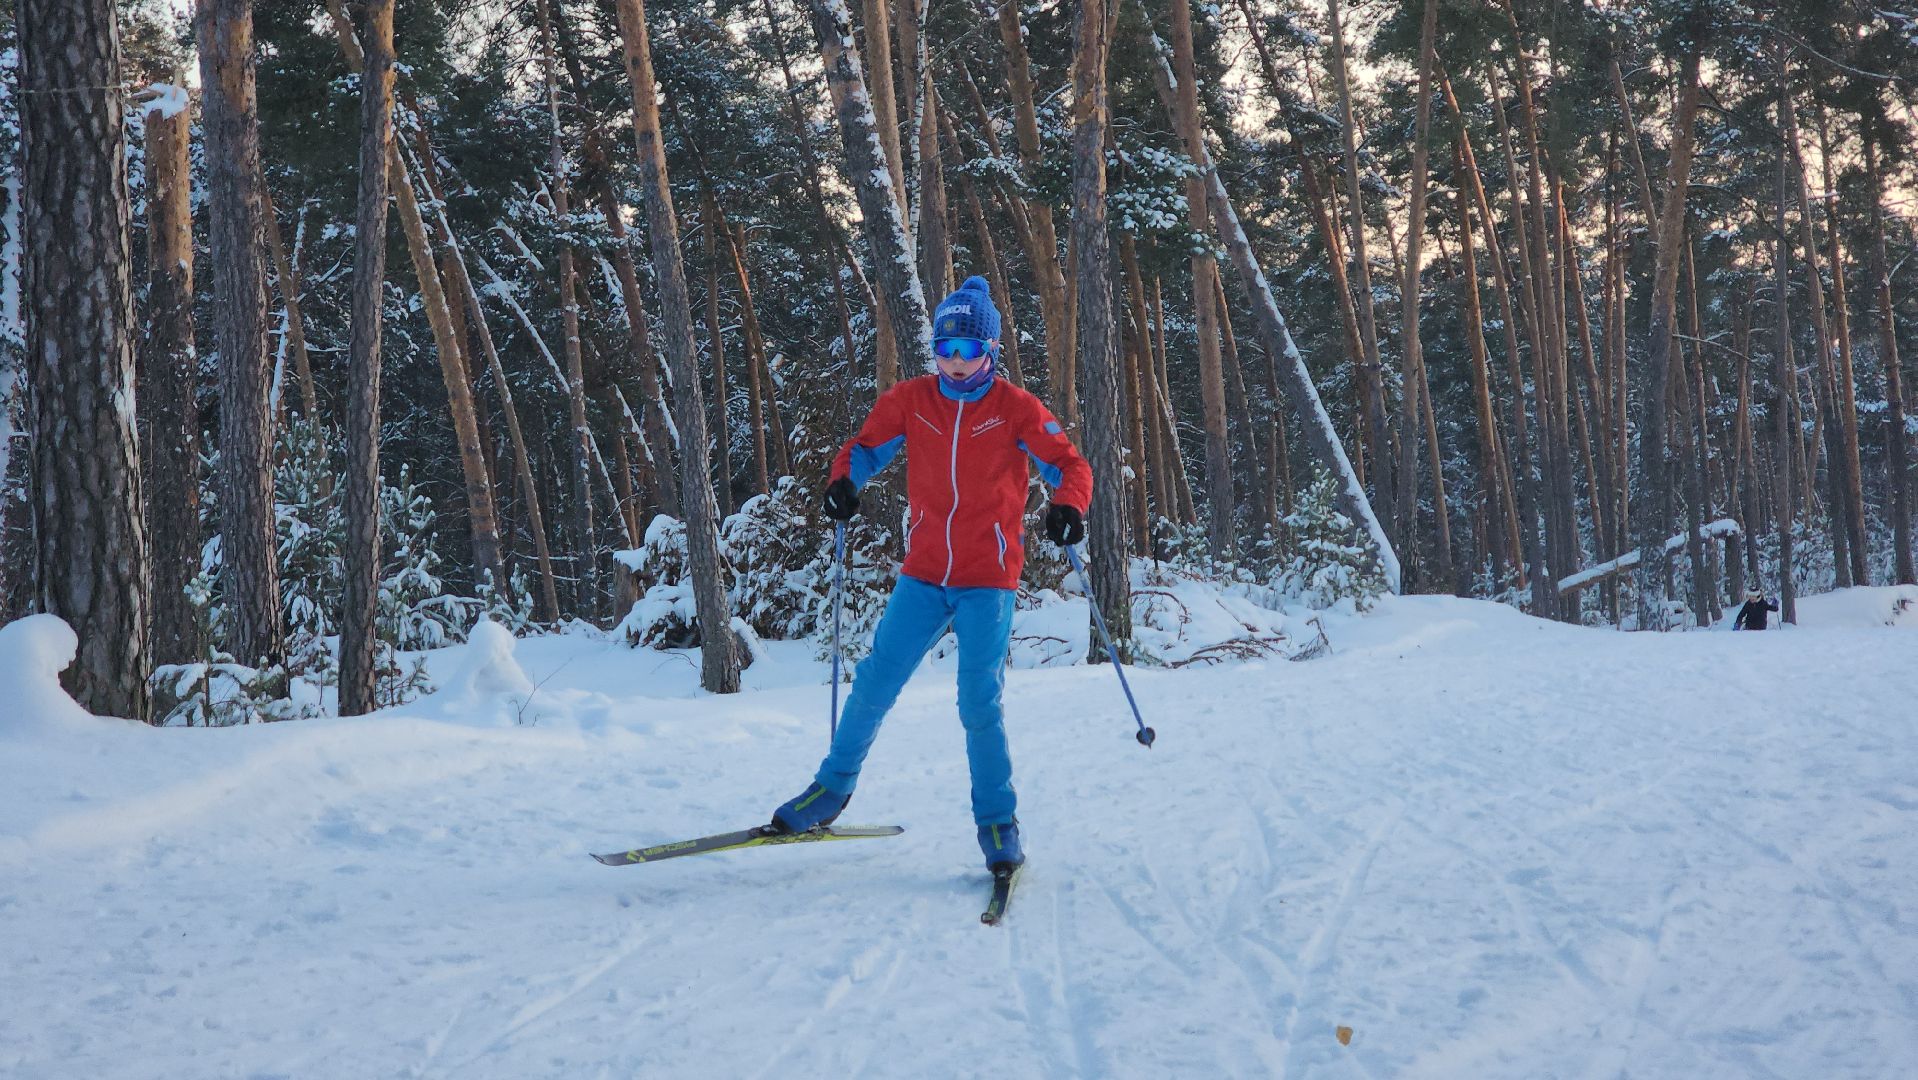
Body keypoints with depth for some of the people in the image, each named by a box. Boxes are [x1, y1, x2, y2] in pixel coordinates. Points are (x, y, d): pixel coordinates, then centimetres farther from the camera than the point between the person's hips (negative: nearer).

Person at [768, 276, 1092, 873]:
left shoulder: (1016, 408, -5)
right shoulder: (910, 400, 2)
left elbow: (1070, 465, -3)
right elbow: (866, 446, 12)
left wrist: (1067, 507, -24)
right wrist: (844, 479, -10)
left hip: (988, 581, -3)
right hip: (923, 575, 3)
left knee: (980, 705, -6)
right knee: (874, 684, 3)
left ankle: (997, 823, 10)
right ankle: (833, 786, 24)